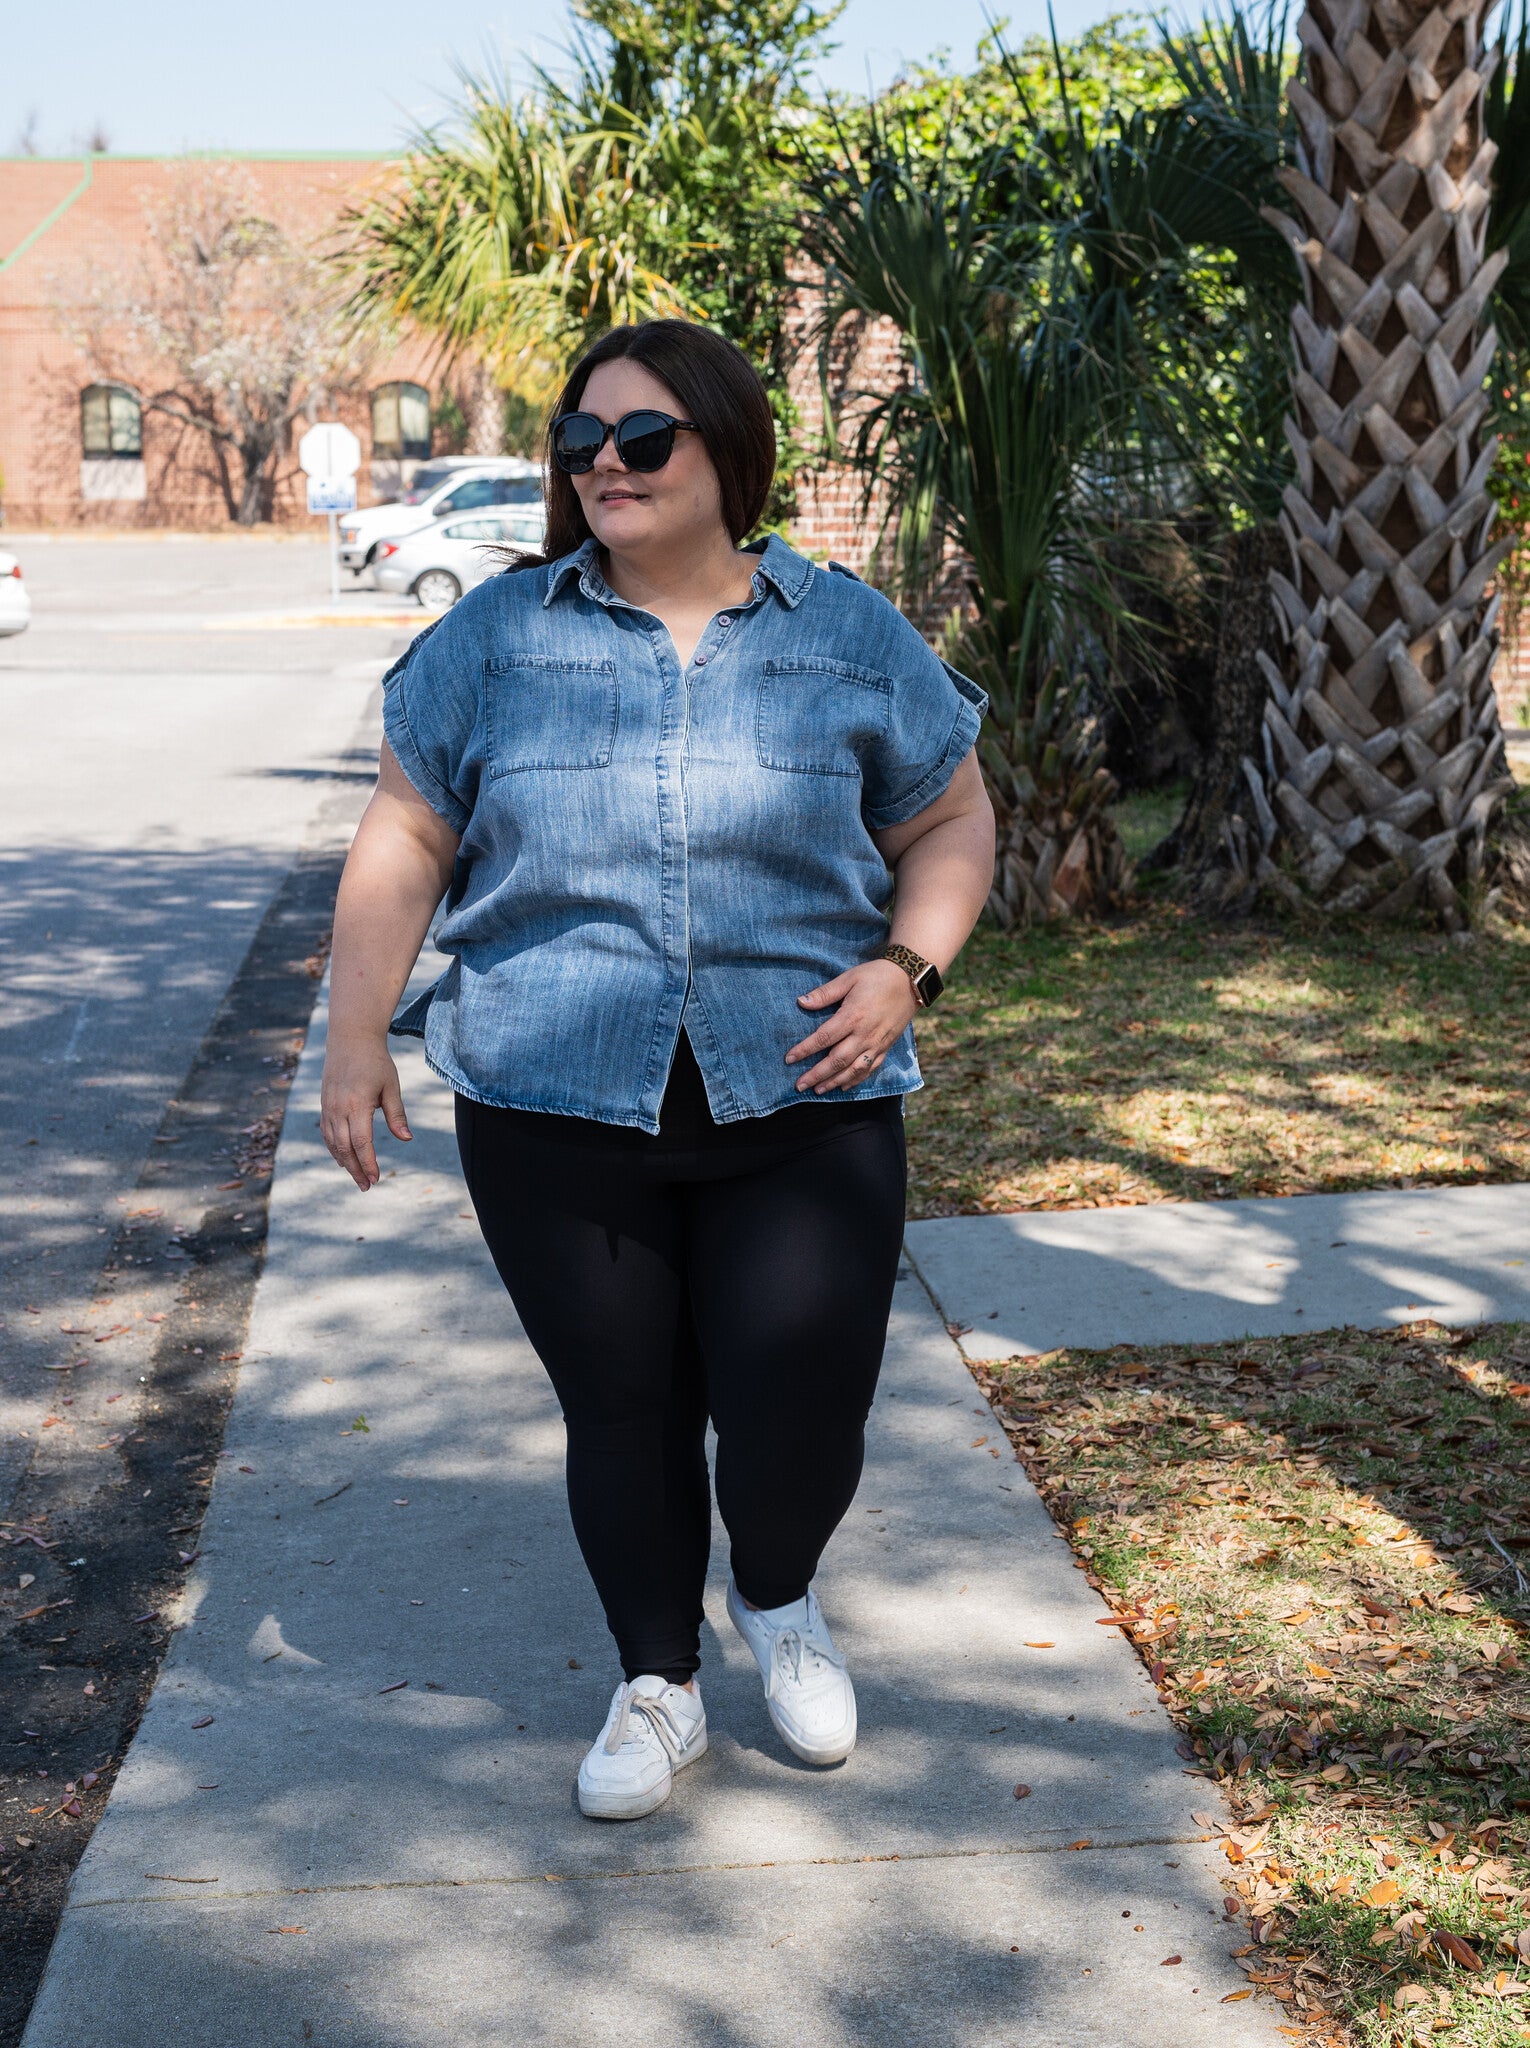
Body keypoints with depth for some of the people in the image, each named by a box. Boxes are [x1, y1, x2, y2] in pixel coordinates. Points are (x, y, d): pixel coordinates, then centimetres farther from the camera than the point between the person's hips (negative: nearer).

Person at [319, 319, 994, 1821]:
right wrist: (353, 1040, 1)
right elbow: (405, 845, 8)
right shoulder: (497, 636, 5)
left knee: (800, 1405, -4)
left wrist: (905, 969, -6)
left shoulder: (849, 636, 5)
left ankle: (780, 1602, 31)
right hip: (557, 1110, 1)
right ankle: (656, 1686, 31)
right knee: (621, 1412, 8)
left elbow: (951, 824, 12)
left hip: (801, 1104, 0)